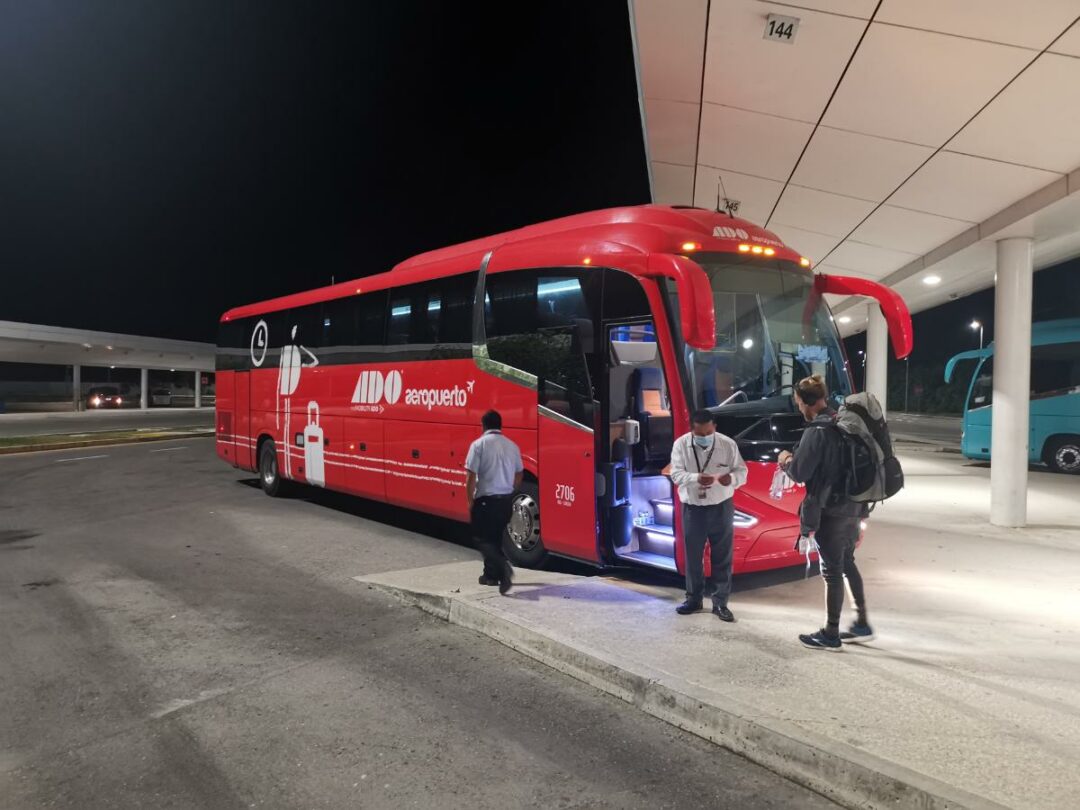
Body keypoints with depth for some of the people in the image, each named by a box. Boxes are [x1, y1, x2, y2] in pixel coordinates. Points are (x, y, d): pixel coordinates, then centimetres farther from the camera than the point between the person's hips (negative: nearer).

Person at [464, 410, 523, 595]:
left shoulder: (479, 444, -10)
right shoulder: (512, 446, 6)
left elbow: (471, 476, -12)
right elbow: (518, 476, 12)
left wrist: (470, 501, -3)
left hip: (485, 499, -5)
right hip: (506, 499, 6)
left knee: (483, 538, 2)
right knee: (496, 537, 20)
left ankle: (503, 567, -20)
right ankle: (491, 574, 26)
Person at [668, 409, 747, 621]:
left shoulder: (728, 444, -7)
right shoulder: (681, 445, -8)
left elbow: (742, 471, -3)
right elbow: (676, 474, -14)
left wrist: (732, 478, -28)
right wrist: (696, 478, -35)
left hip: (721, 507, 0)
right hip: (692, 508, 0)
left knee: (722, 557, 5)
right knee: (693, 556, 10)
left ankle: (720, 602, 16)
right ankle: (694, 599, 25)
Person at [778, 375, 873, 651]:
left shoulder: (817, 431, -19)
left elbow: (799, 473, -18)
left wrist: (786, 460, 1)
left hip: (830, 510, -8)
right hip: (853, 506, 8)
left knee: (832, 571, 1)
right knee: (848, 564, 20)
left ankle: (831, 634, 13)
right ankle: (862, 624, 27)